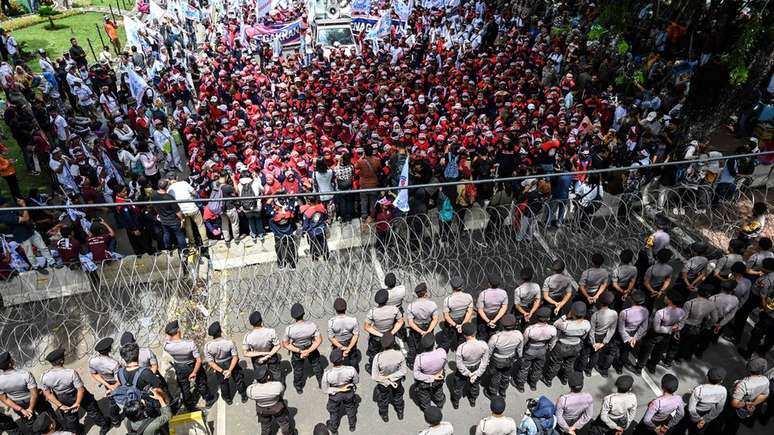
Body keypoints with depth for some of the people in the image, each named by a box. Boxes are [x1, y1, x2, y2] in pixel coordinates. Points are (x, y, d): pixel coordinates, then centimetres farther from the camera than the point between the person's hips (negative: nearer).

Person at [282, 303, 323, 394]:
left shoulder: (289, 329, -33)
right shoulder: (312, 325, -31)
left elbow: (285, 344, -21)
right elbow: (319, 340, -25)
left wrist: (299, 351, -19)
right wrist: (308, 351, -24)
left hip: (296, 352, 0)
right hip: (311, 348, 0)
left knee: (298, 369, 27)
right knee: (316, 366, 28)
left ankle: (299, 388, 52)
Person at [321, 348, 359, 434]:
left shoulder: (327, 374, -37)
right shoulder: (351, 370, -36)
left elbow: (324, 390, -21)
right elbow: (357, 381, -15)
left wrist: (338, 390, -17)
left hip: (335, 396, -1)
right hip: (349, 394, 1)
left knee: (334, 411, 31)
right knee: (350, 409, 34)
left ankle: (333, 429, 60)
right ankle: (352, 426, 61)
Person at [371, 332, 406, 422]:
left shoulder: (378, 357, -37)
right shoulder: (400, 354, -34)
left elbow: (374, 377, -26)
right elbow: (403, 371, -19)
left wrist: (386, 379, -13)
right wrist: (392, 376, -12)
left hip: (383, 382, -1)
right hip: (397, 381, 1)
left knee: (383, 398, 32)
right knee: (398, 396, 34)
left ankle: (385, 416, 58)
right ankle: (400, 413, 60)